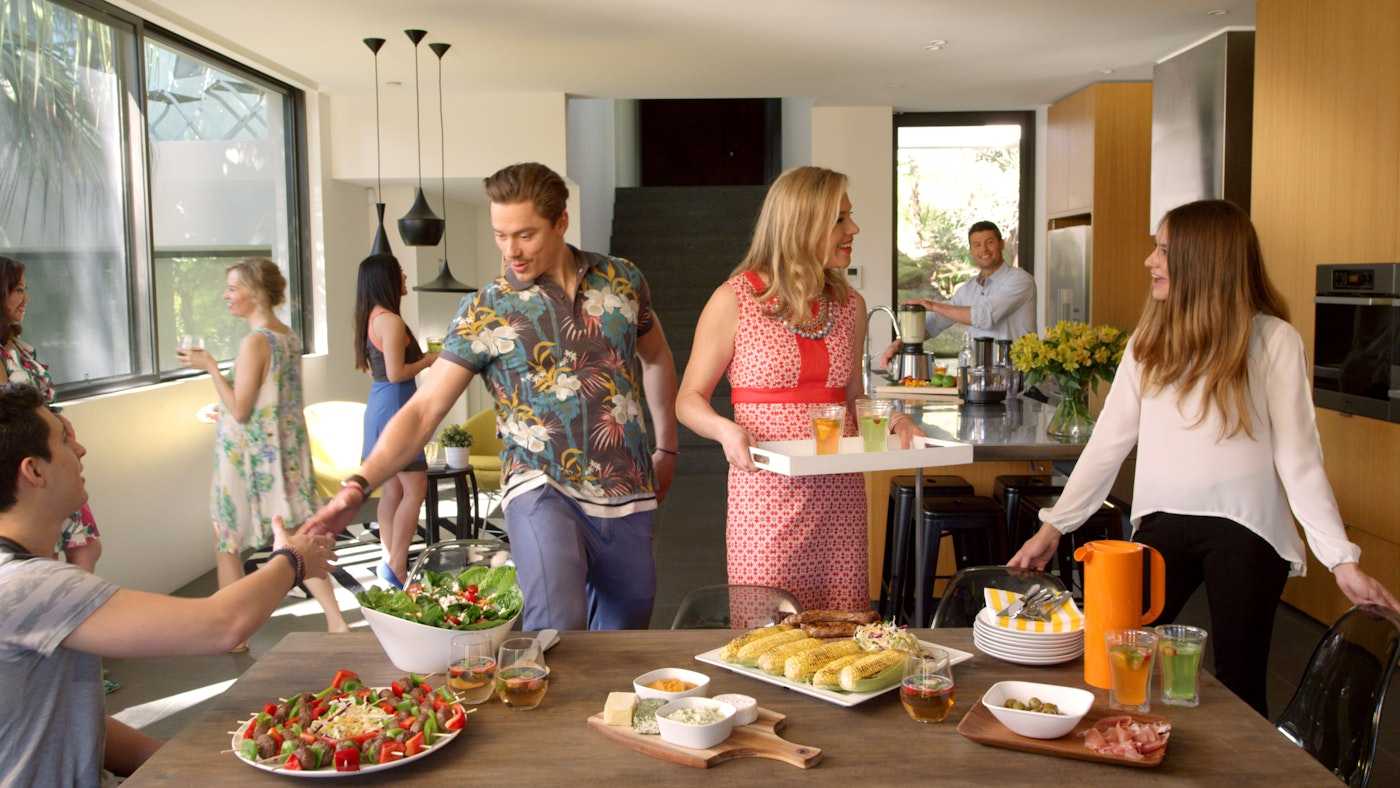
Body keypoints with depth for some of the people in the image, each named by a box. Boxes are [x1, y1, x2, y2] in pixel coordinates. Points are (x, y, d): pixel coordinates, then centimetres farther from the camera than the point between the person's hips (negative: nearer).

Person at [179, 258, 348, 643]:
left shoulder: (255, 342, -18)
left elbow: (239, 411, -19)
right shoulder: (289, 336, 7)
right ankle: (337, 621, 5)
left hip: (249, 456, -8)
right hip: (287, 448, 8)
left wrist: (210, 365, -15)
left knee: (227, 545, 9)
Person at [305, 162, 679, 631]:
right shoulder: (484, 313, -6)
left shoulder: (622, 279, 3)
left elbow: (656, 358, 20)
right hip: (543, 488, -3)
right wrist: (360, 484, -23)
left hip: (628, 494, 3)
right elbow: (422, 410, -9)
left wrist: (667, 448, 19)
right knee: (556, 629, -24)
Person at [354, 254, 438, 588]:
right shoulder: (391, 321, -16)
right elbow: (396, 373, -20)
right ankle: (395, 567, -6)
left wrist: (421, 358, 17)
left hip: (380, 405, 10)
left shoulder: (373, 318, 13)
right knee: (415, 488, -6)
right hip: (395, 406, -10)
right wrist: (428, 360, -6)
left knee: (392, 491, 12)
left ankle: (391, 565, 18)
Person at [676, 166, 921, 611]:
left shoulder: (850, 306, 10)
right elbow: (689, 399, 0)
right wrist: (725, 429, -20)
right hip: (767, 495, -4)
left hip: (840, 497, 4)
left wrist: (889, 419, 0)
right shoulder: (735, 301, -5)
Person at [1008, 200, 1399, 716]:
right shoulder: (1150, 340, 7)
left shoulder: (1273, 340, -4)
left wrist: (1342, 560, -11)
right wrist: (1054, 526, 4)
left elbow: (1297, 455, -5)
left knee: (1238, 683, 6)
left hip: (1244, 527, -3)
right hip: (1162, 521, 4)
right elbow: (1109, 440, 7)